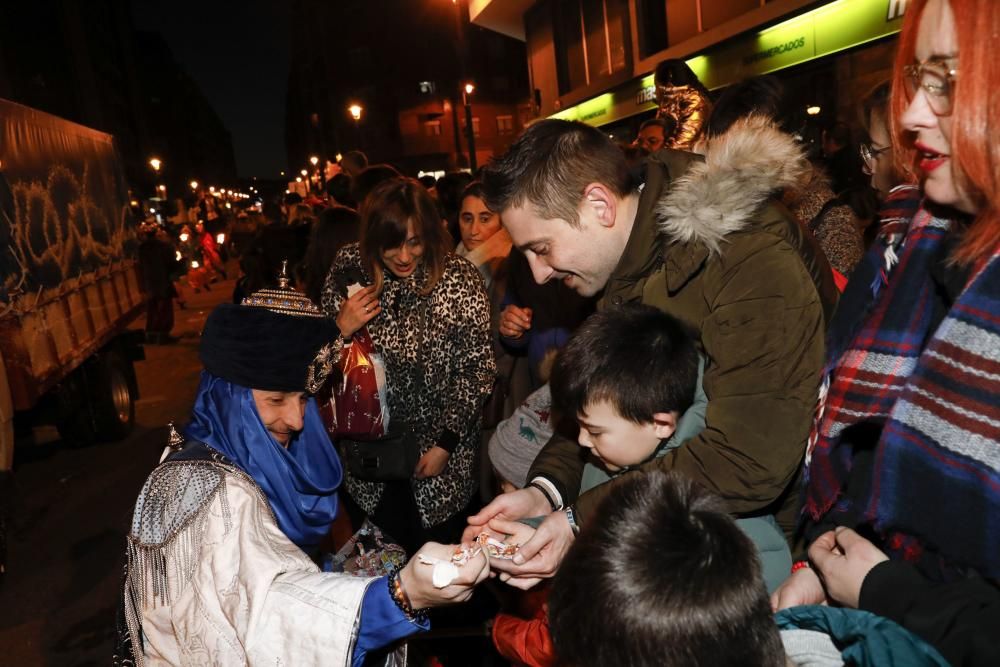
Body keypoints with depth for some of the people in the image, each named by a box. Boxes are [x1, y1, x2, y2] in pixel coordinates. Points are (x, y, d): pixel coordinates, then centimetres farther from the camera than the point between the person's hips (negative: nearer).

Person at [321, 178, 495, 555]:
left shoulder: (459, 279, -15)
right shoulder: (350, 271, -6)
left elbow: (476, 369, -12)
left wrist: (445, 445, -13)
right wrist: (342, 327, -18)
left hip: (438, 444, -2)